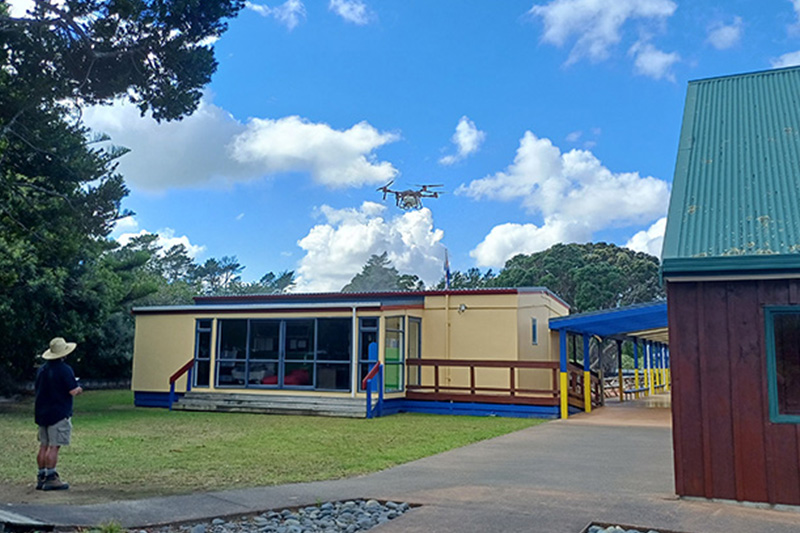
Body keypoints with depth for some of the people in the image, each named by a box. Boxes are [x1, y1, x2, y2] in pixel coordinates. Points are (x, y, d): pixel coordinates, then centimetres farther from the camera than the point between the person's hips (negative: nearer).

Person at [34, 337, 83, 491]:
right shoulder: (64, 369, -15)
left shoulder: (42, 369, 11)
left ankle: (41, 477, 16)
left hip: (42, 413, 8)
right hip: (58, 413, -8)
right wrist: (78, 388, 4)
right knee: (54, 447, -5)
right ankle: (51, 478, -3)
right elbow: (73, 391, -19)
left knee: (43, 446, 12)